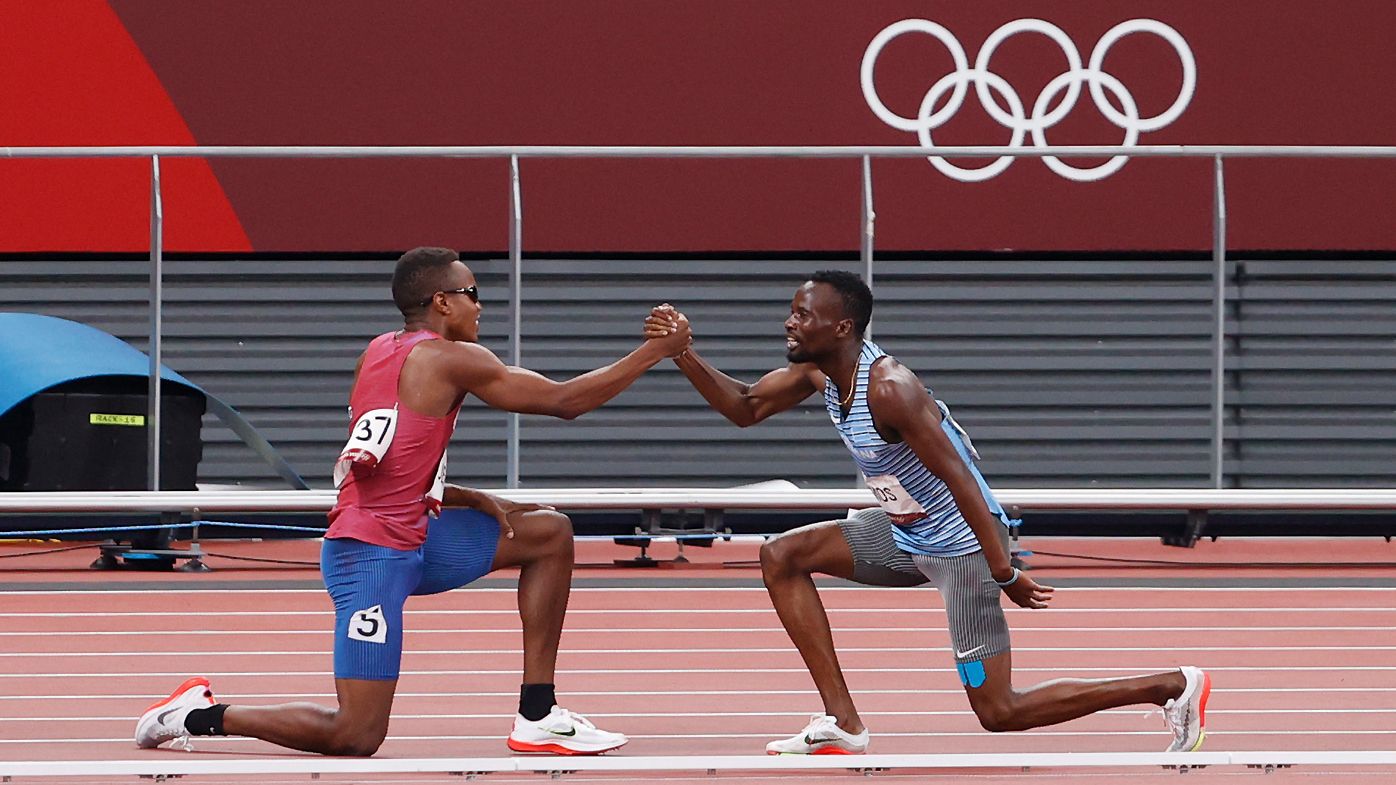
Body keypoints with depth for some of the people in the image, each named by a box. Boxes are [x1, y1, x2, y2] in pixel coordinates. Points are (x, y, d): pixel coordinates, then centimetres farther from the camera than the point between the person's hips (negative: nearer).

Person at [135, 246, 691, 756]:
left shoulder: (380, 352, 13)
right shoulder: (450, 359, -12)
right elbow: (564, 400, -6)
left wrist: (470, 500, 8)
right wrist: (654, 352, 3)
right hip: (374, 556, -10)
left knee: (549, 533, 14)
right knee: (355, 737, -10)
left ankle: (537, 717, 13)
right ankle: (201, 716, 4)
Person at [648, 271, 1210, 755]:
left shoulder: (888, 389, -28)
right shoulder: (818, 370, -1)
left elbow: (958, 478, -29)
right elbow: (744, 408, 12)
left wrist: (1004, 573, -29)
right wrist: (682, 353, -2)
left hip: (962, 544, -9)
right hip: (906, 533, 9)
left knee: (999, 713, -7)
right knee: (782, 557, 4)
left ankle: (1173, 686, 3)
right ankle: (842, 724, 3)